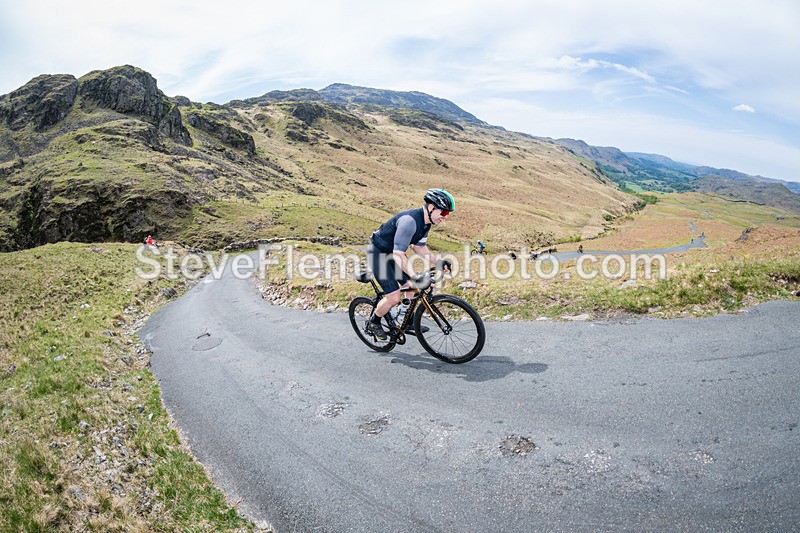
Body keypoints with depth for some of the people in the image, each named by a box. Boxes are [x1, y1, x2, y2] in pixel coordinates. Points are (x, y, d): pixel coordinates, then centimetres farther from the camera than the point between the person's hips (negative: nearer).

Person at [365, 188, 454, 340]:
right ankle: (373, 324, 11)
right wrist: (416, 277, -39)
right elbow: (398, 255, -35)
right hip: (378, 254, -9)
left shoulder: (425, 222, -2)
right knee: (395, 296, -12)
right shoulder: (410, 221, -32)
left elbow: (419, 247, 11)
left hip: (393, 253, 9)